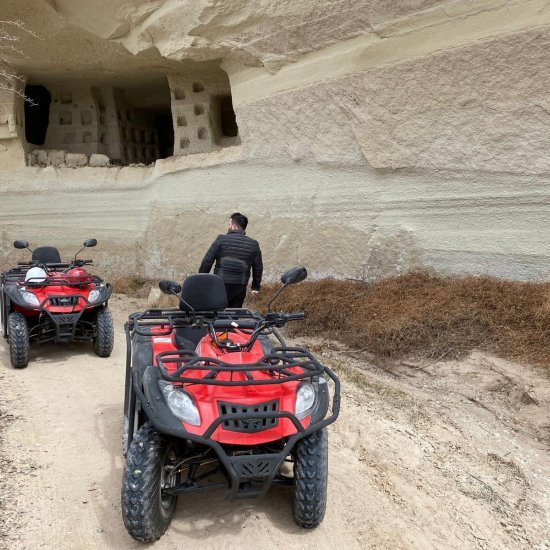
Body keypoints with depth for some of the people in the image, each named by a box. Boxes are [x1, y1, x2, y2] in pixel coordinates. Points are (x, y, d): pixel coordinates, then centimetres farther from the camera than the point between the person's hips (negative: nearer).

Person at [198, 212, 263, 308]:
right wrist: (256, 286, 21)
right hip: (240, 287, 3)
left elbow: (207, 261, -3)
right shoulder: (253, 244, 6)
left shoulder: (221, 240, -3)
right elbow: (258, 267, 11)